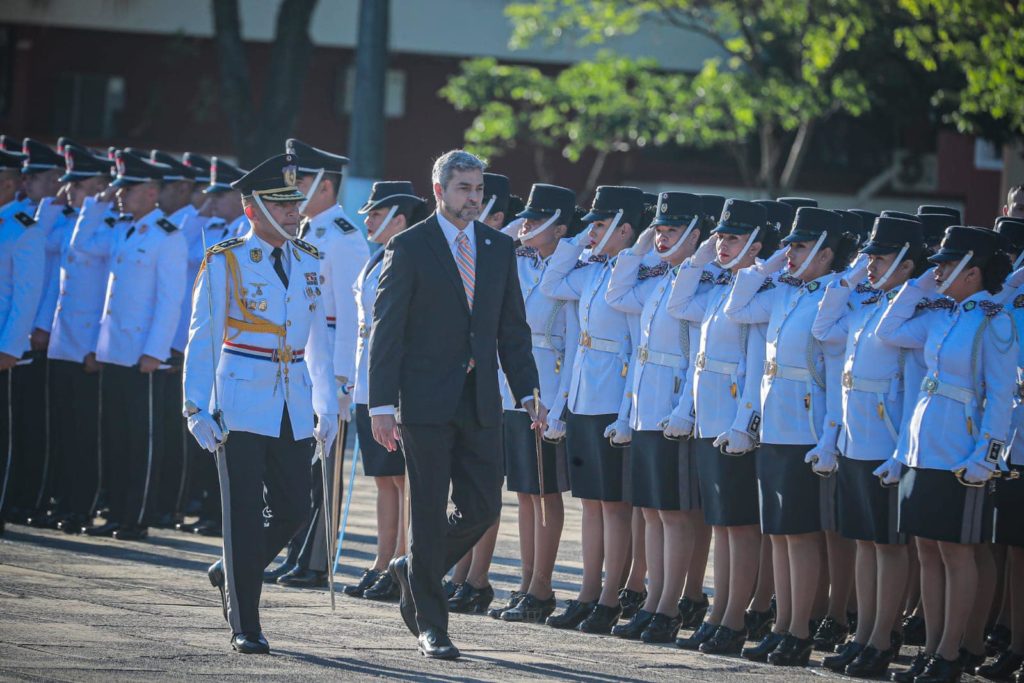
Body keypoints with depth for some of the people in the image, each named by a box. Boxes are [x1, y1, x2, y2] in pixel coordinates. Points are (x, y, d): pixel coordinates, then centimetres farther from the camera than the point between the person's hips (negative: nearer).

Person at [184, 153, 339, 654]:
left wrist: (327, 404, 13)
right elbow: (202, 338, -4)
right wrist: (197, 408, -10)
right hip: (241, 402, -5)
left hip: (294, 408, 5)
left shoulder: (307, 262, 10)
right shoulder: (225, 262, -4)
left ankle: (229, 573, 30)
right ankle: (245, 626, 4)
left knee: (293, 508, 4)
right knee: (245, 514, -3)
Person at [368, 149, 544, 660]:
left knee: (483, 507, 2)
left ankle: (414, 571, 27)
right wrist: (382, 405, -13)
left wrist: (528, 393, 4)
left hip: (480, 401, 5)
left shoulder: (499, 248, 10)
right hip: (426, 401, -5)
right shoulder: (409, 249, -5)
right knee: (430, 513, 0)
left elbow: (512, 327, 13)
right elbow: (386, 331, -7)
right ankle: (430, 625, 9)